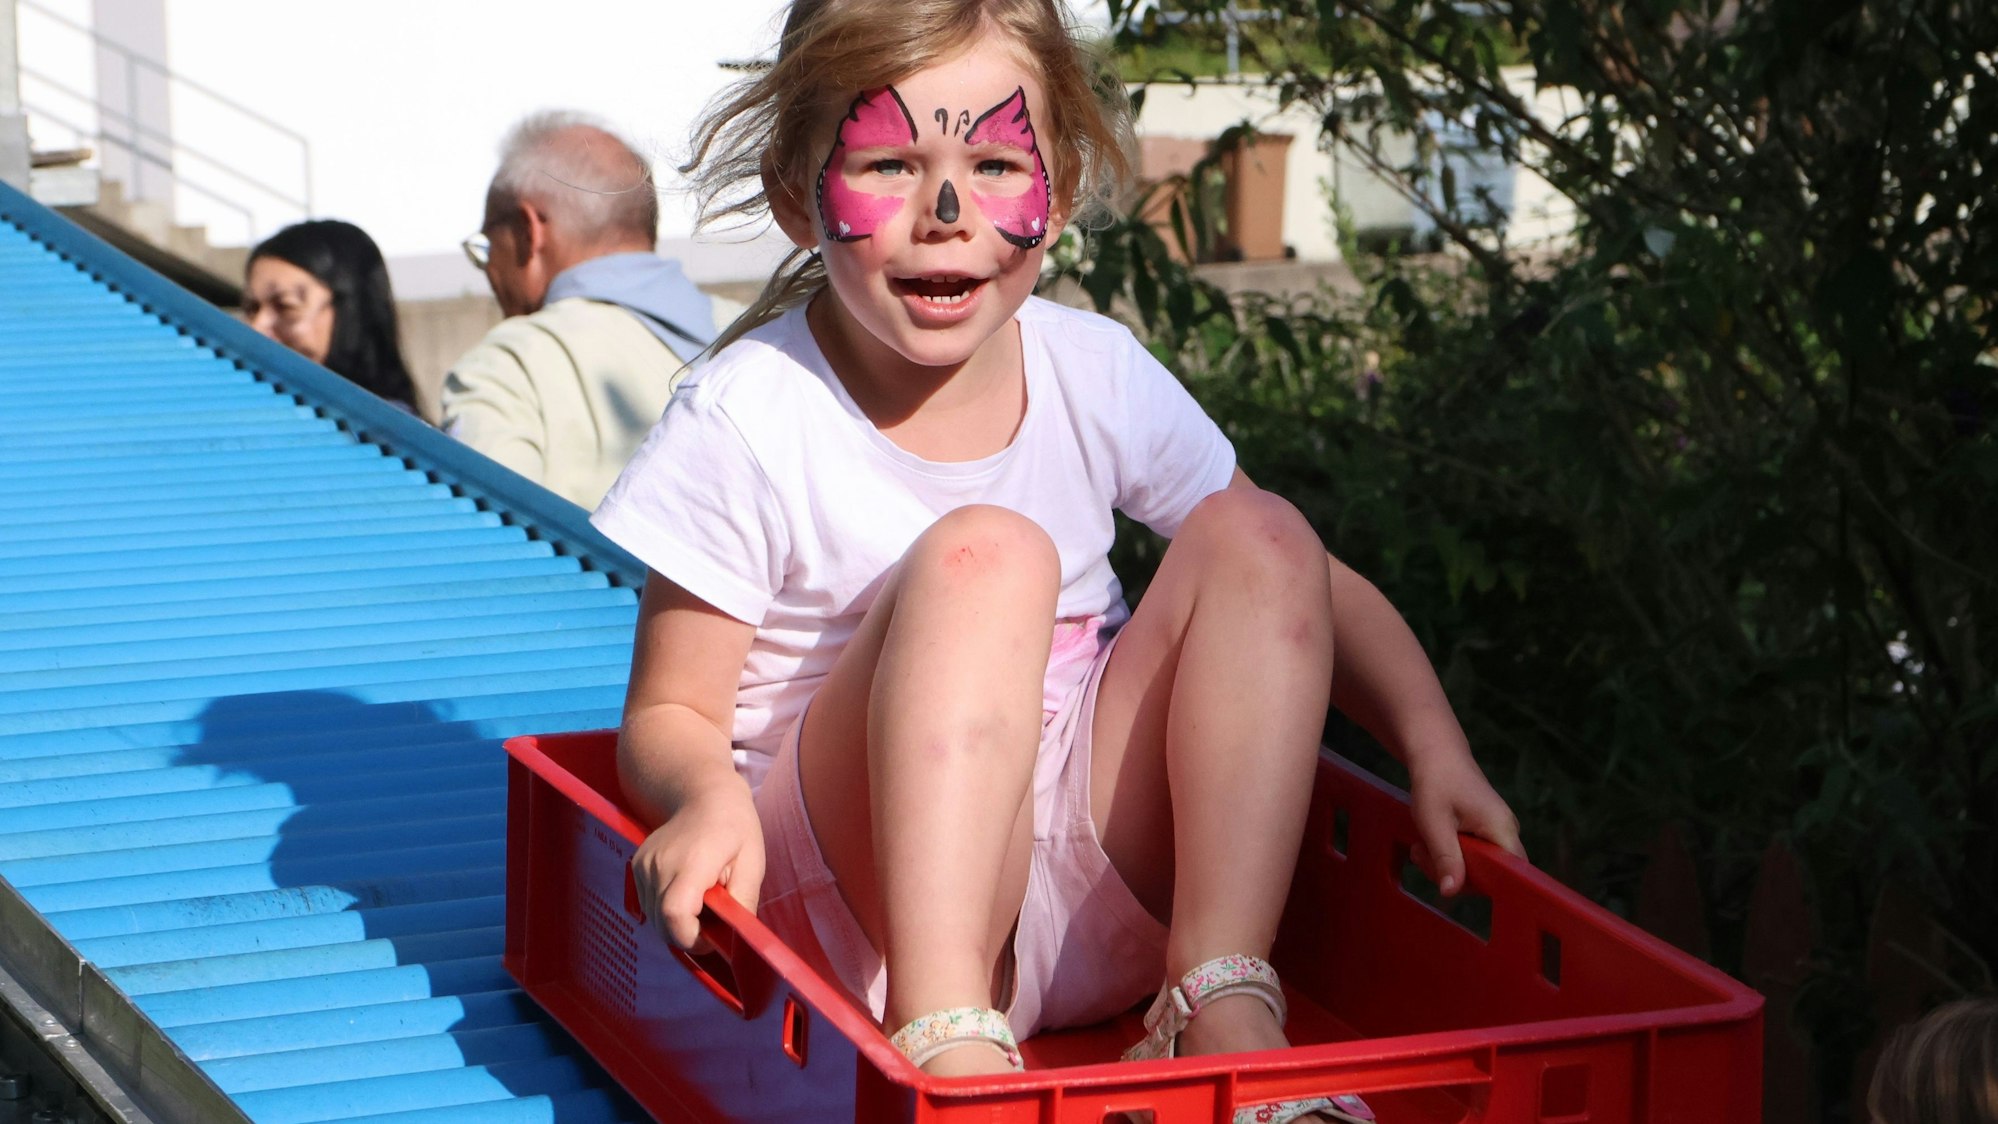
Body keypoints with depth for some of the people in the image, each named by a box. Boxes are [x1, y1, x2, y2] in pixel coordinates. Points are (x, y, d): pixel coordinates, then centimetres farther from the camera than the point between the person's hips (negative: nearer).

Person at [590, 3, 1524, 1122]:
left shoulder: (1098, 377, 3)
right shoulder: (748, 421, -9)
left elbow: (1312, 590, 11)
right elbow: (671, 714, -5)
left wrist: (1433, 743, -6)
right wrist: (709, 797, -29)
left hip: (1105, 893, 5)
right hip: (872, 919, -5)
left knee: (1259, 539, -11)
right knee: (983, 553, -27)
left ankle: (1221, 1008, -21)